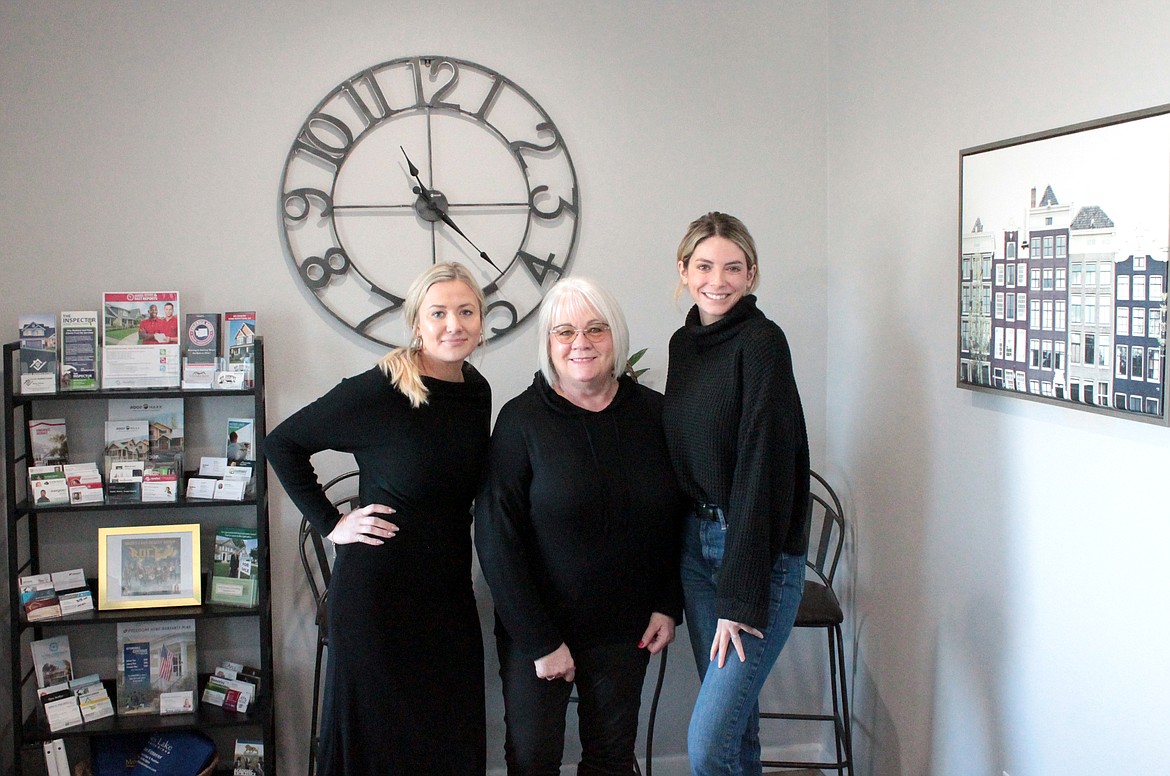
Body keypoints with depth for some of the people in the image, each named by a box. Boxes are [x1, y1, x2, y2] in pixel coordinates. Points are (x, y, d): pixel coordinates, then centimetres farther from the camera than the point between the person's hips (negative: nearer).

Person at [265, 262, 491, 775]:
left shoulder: (477, 391, 4)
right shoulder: (376, 391, -15)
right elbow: (282, 443, -5)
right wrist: (330, 524, -8)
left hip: (451, 593, 6)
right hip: (378, 594, -6)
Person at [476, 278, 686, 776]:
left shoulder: (653, 413, -2)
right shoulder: (522, 420, -12)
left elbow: (677, 518, 8)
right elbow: (496, 539, -13)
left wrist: (668, 606, 2)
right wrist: (540, 641, -13)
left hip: (625, 631, 3)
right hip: (537, 631, -2)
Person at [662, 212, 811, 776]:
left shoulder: (761, 341, -13)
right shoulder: (682, 343, 10)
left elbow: (761, 467, -18)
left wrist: (740, 597, -19)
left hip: (761, 553, -7)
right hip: (696, 544, 7)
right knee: (733, 720, 14)